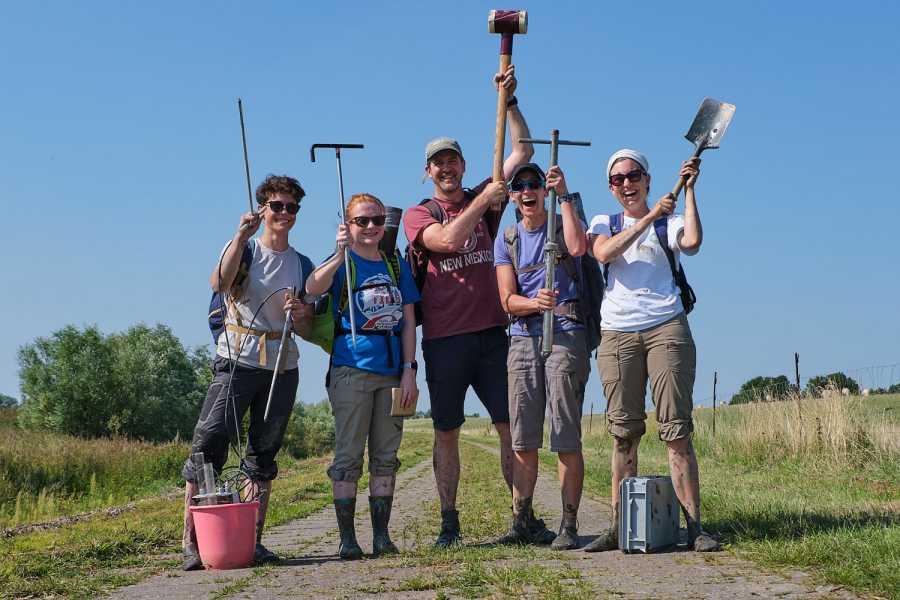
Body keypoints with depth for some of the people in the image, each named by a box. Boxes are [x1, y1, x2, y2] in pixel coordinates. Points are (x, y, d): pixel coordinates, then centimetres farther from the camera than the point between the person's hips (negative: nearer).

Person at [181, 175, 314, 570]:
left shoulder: (302, 266, 15)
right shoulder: (245, 248, 4)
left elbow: (308, 331, 13)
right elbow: (219, 283, -19)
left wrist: (299, 315, -9)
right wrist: (242, 236, -23)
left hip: (282, 368, 4)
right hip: (237, 361, -4)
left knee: (263, 455, 7)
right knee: (208, 447, -11)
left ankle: (254, 541, 13)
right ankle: (190, 541, -8)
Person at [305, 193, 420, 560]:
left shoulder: (397, 266, 12)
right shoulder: (343, 263, -1)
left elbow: (408, 323, 10)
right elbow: (313, 288, -23)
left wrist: (409, 371, 2)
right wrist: (340, 254, -38)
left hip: (391, 373, 4)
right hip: (351, 369, -4)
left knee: (385, 457, 7)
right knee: (349, 456, -3)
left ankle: (382, 537, 13)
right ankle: (347, 539, 2)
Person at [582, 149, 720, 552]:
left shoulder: (669, 222, 13)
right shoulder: (604, 223, 17)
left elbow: (692, 242, -11)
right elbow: (604, 252, -6)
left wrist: (689, 190, -4)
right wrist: (648, 218, -11)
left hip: (666, 328, -2)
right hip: (617, 333, 2)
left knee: (677, 430, -7)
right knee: (623, 434, 1)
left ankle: (693, 527, -7)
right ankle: (619, 527, 6)